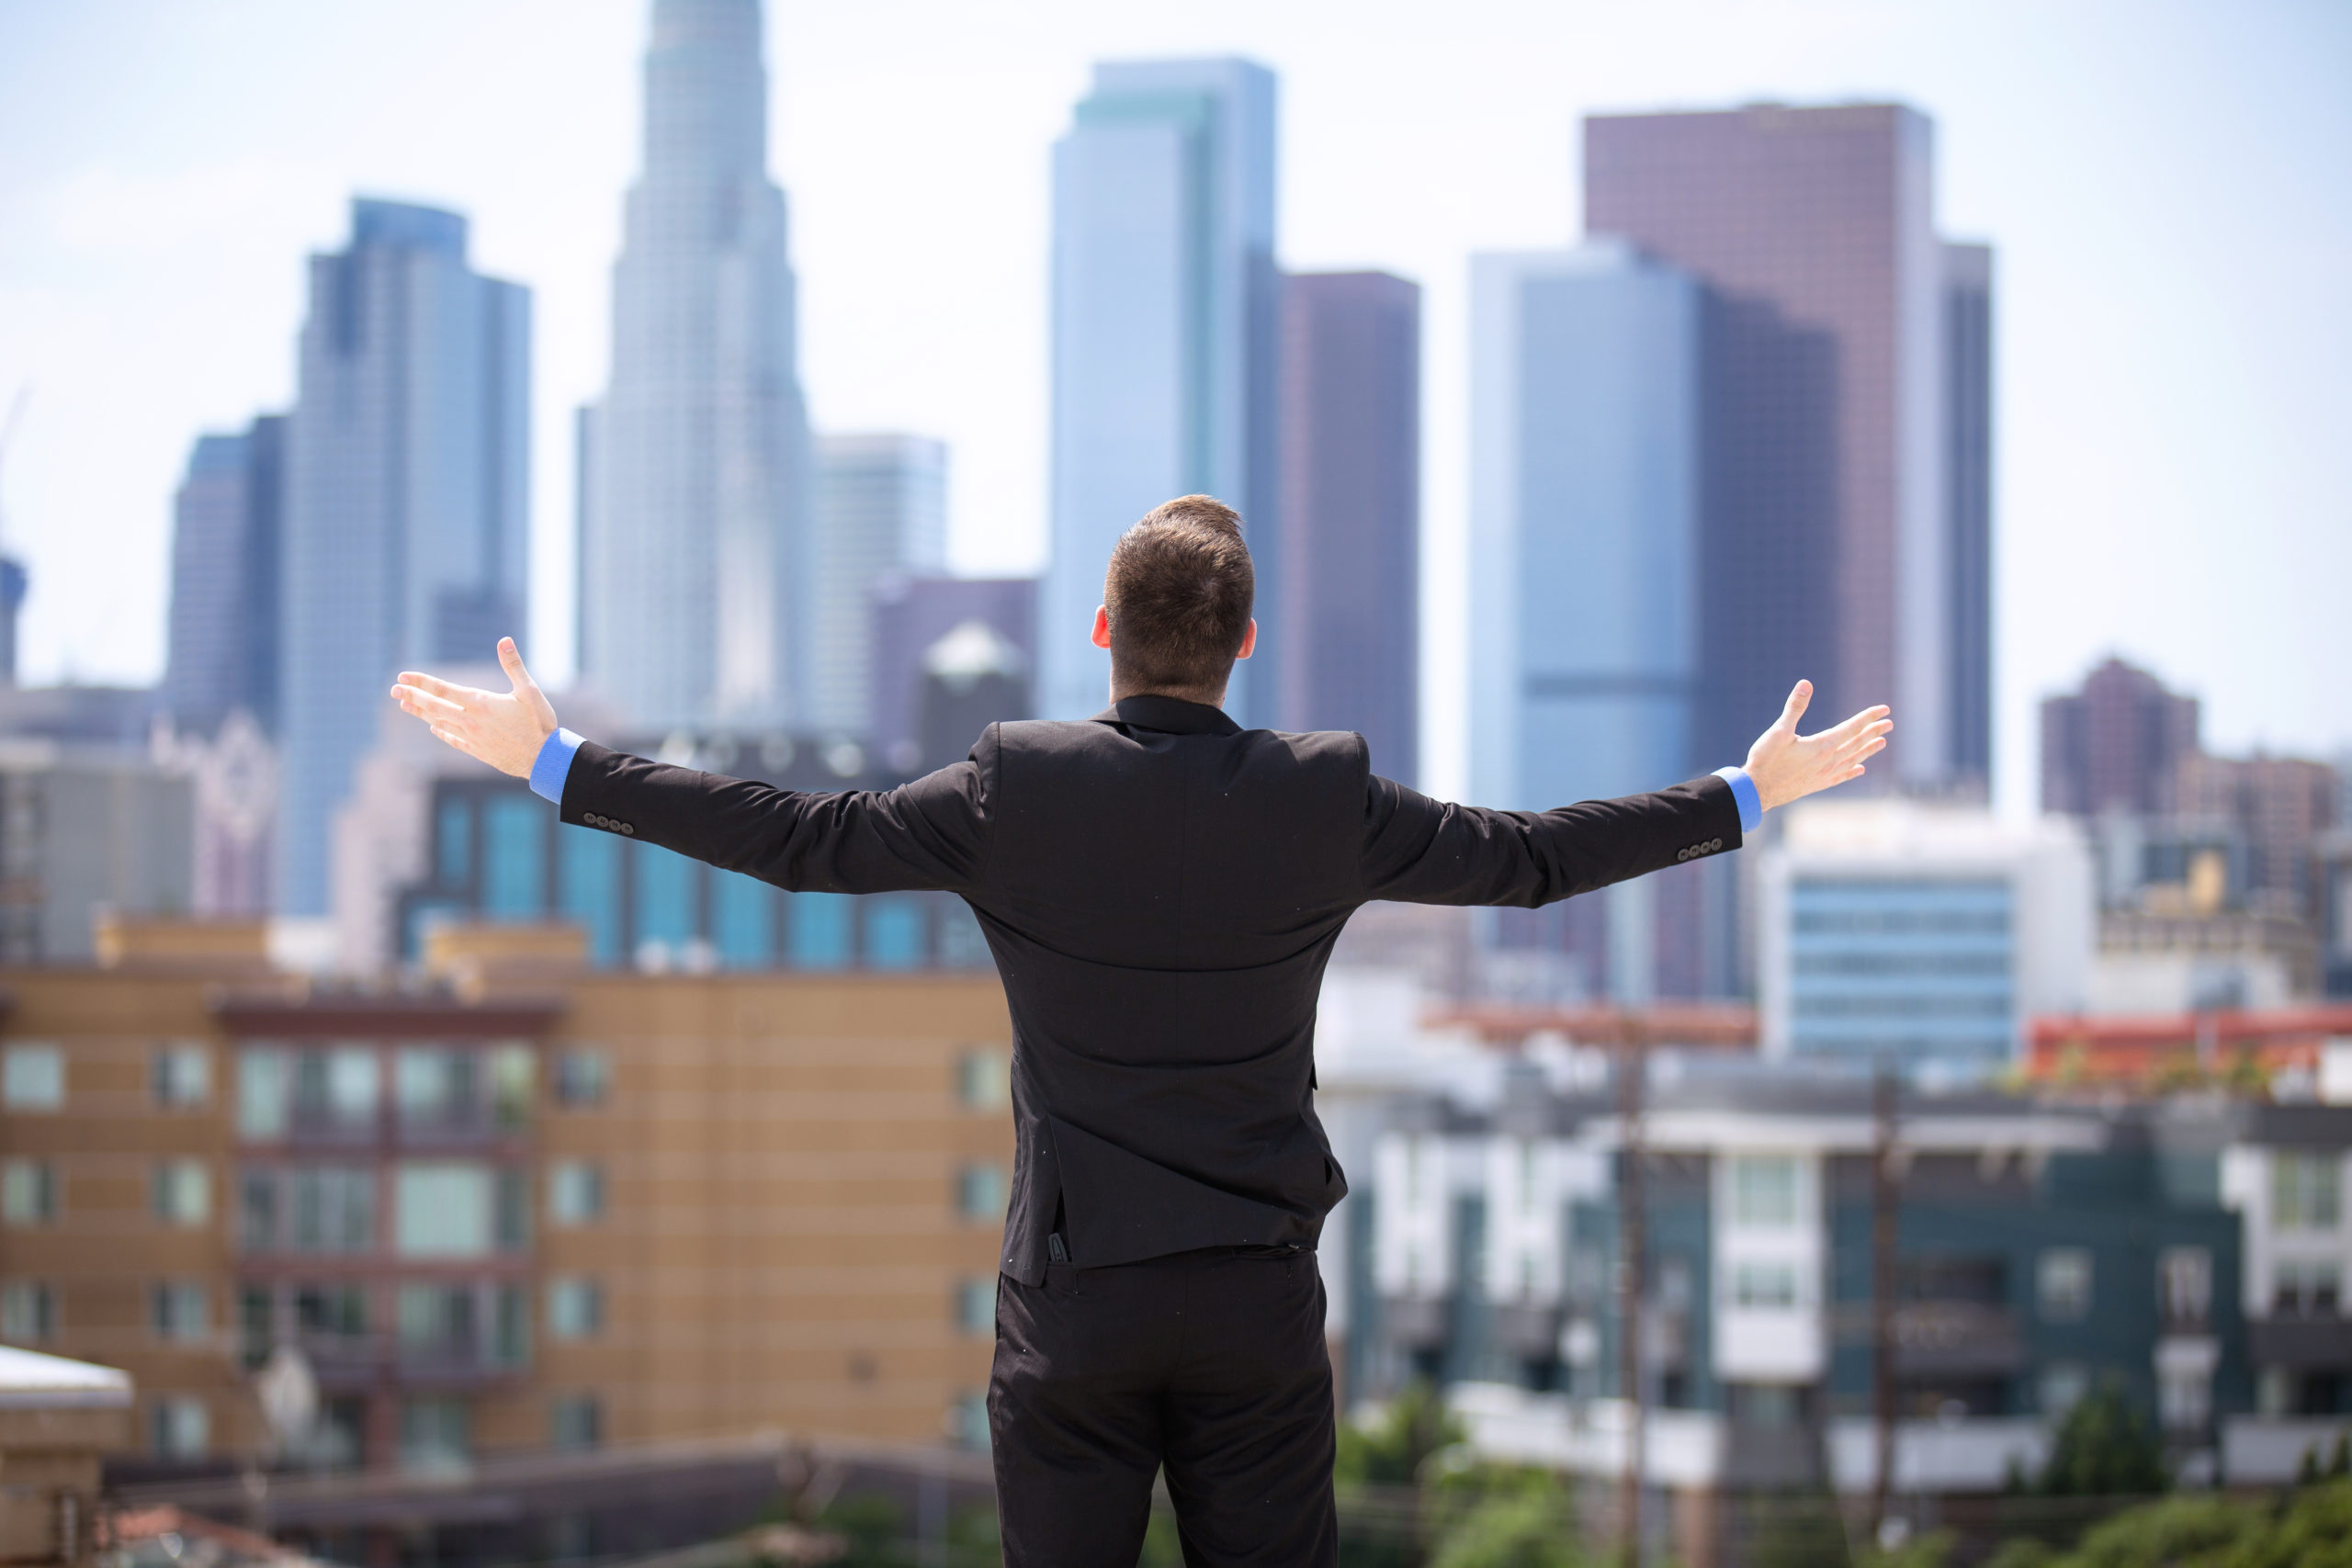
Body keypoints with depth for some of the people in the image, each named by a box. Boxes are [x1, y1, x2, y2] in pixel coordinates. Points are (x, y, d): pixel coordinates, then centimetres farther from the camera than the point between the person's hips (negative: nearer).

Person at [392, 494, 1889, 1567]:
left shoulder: (1019, 789, -8)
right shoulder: (1327, 800, -5)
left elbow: (800, 837, -4)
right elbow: (1529, 857, 5)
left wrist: (555, 759, 4)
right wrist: (1749, 791, 18)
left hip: (1074, 1303, -1)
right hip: (1260, 1302, 1)